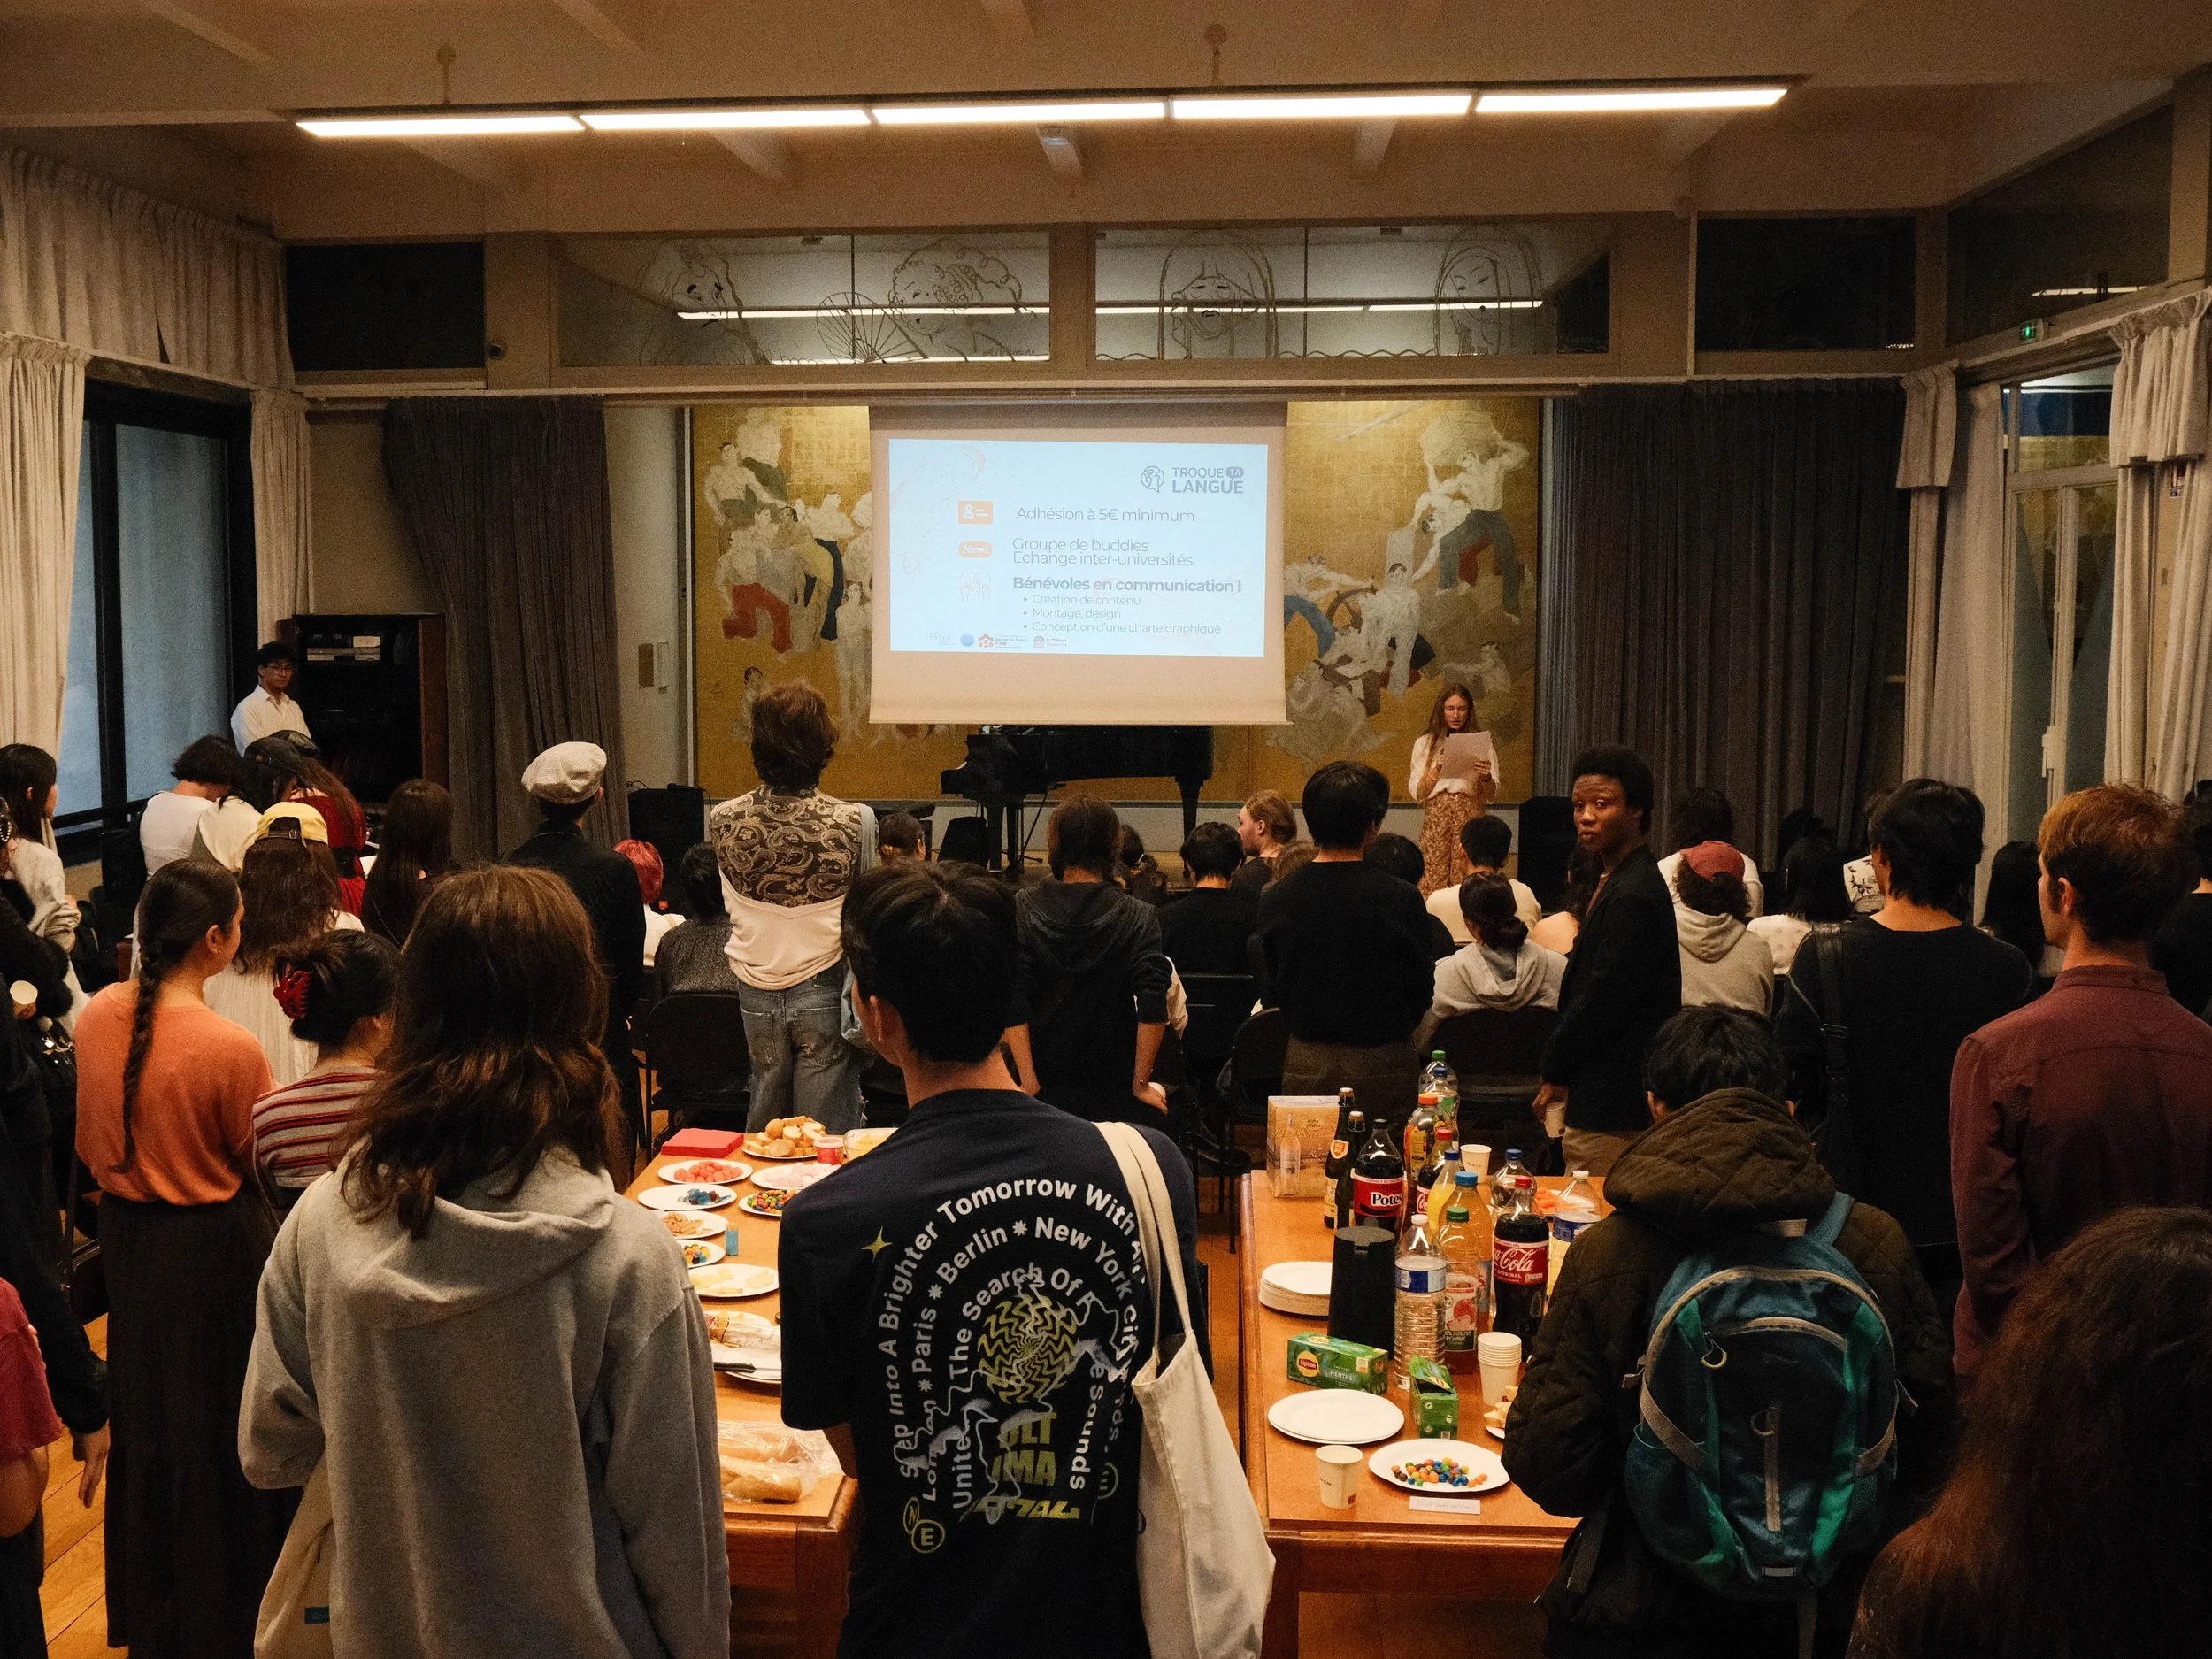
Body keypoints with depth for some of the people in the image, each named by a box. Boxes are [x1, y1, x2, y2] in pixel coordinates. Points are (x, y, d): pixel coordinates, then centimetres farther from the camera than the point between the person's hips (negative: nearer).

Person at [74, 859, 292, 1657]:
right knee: (218, 1424, 10)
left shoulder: (98, 1015, -8)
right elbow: (256, 1161, -11)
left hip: (126, 1237, 6)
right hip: (212, 1245, -6)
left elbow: (90, 1142, 6)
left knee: (144, 1417, 21)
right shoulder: (230, 1049, -26)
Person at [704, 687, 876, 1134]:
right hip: (823, 991, -3)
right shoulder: (856, 821, -16)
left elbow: (732, 908, 8)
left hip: (756, 992, 3)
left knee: (762, 1125, 15)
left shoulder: (722, 820, -7)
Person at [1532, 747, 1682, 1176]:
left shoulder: (1632, 894, -19)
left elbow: (1602, 998, -20)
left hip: (1609, 1105, -10)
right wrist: (1560, 1069, 13)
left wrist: (1556, 1073, -9)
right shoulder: (1619, 880, 14)